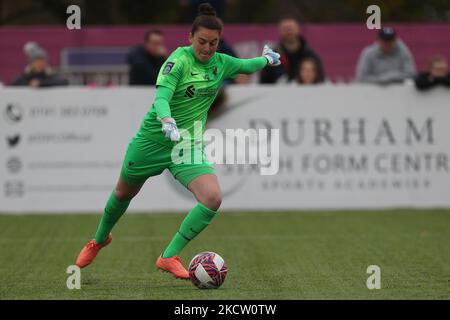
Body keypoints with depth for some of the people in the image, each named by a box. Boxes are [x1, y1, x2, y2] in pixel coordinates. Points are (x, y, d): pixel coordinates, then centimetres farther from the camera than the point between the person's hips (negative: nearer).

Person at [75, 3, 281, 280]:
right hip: (153, 139, -3)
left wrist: (268, 58, 37)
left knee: (213, 199, -21)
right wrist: (168, 122, -49)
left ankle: (169, 257, -11)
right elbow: (161, 96, -31)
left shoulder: (221, 63, -1)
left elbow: (247, 66, 22)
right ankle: (100, 240, 49)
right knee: (124, 193, 18)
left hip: (189, 144, 4)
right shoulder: (180, 59, -19)